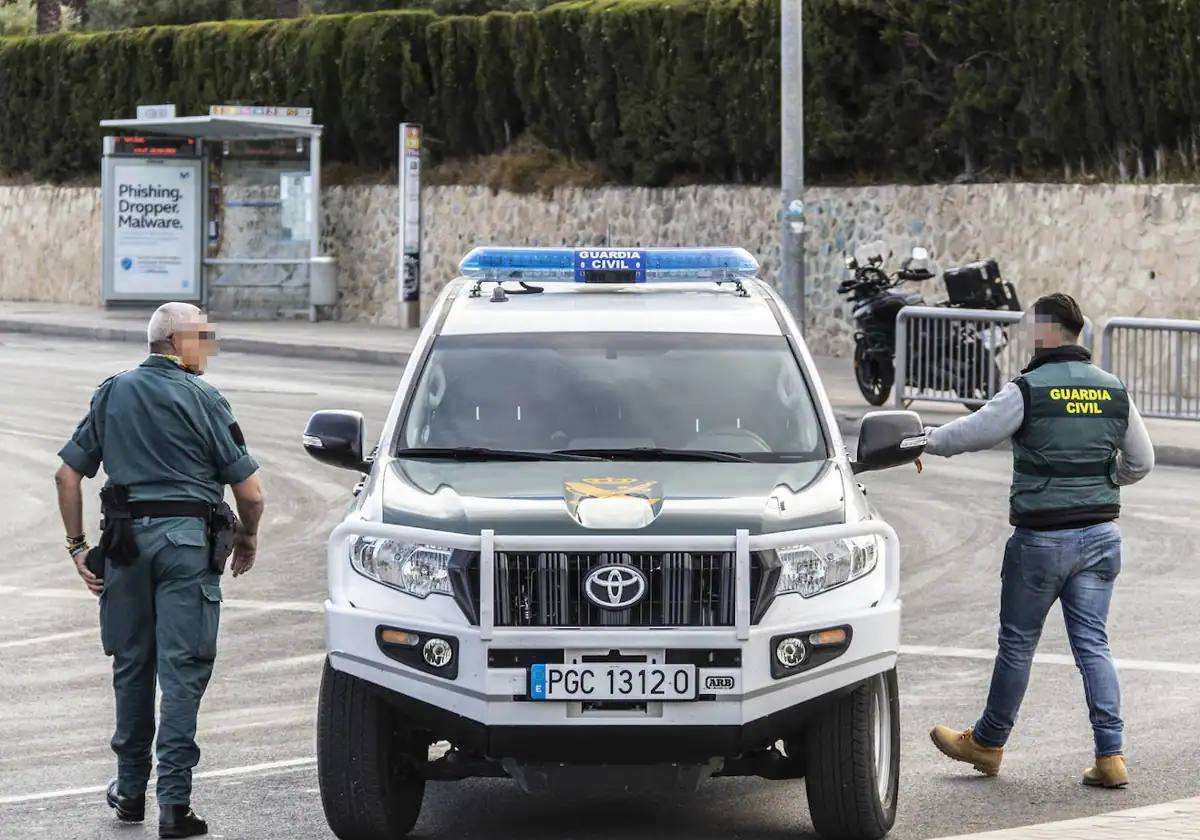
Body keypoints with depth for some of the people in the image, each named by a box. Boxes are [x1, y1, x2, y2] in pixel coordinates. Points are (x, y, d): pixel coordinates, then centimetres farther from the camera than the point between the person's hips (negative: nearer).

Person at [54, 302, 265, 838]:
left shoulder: (112, 393, 10)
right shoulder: (202, 400, -3)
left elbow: (68, 475, 7)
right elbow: (250, 492, -5)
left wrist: (77, 545, 13)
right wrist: (248, 539, 14)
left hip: (126, 536, 4)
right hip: (187, 536, -4)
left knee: (132, 665, 16)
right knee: (182, 670, -3)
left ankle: (131, 790, 24)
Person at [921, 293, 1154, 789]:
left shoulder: (1029, 390, -12)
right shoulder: (1114, 392, 5)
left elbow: (970, 434, -9)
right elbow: (1141, 462, 11)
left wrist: (923, 439, 10)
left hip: (1041, 538, -5)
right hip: (1100, 536, 5)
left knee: (1017, 642, 9)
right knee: (1092, 645, 7)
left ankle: (987, 743, 24)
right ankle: (1111, 756, 0)